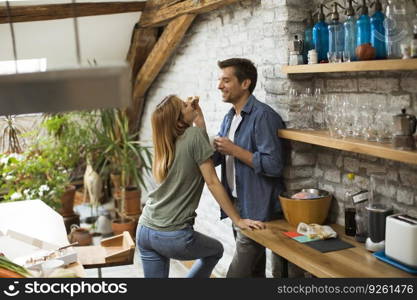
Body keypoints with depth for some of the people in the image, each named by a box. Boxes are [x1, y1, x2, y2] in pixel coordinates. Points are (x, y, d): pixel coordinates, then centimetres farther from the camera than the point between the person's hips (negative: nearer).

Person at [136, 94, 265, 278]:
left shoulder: (167, 141, 8)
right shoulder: (194, 134, -11)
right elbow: (212, 182, -11)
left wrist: (199, 119, 17)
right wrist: (238, 220, -7)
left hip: (144, 231, 6)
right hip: (173, 236, -6)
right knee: (216, 250, 23)